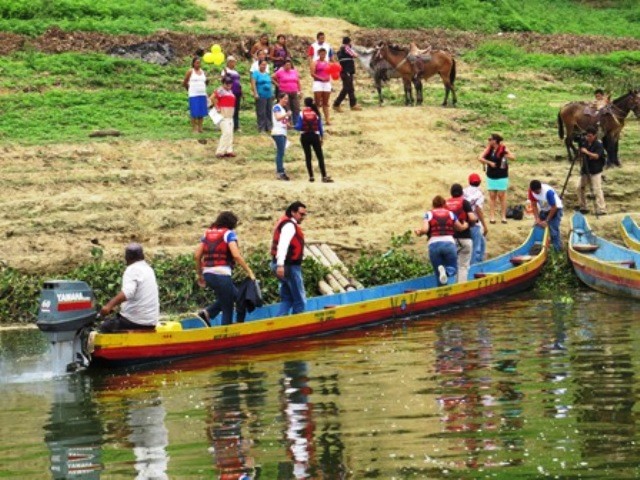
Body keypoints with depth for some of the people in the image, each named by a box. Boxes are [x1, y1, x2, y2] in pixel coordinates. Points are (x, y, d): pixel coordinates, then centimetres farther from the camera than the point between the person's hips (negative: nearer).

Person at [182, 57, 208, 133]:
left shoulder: (203, 72, 12)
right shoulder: (190, 72, -1)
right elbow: (184, 83, 3)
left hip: (202, 95, 5)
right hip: (194, 95, -5)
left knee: (201, 113, 4)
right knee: (194, 113, -5)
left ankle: (200, 128, 11)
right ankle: (194, 129, 1)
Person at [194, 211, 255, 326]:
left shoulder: (208, 233, 16)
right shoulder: (229, 233, -2)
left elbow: (197, 256, 13)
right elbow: (236, 255, -16)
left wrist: (200, 275, 22)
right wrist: (249, 271, -11)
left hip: (208, 274, 7)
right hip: (221, 275, -7)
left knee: (234, 295, 26)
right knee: (227, 309, 4)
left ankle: (207, 312, 10)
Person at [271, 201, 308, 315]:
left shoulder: (288, 224, 18)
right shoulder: (289, 225, -14)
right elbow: (283, 244, -27)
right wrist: (280, 265, -38)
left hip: (286, 266, 10)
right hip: (290, 266, -10)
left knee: (287, 299, 12)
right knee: (300, 300, -5)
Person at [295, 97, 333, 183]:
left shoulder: (302, 113, -6)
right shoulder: (316, 113, -2)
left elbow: (298, 127, -8)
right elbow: (320, 126, 2)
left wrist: (295, 126, 14)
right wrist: (321, 137, 11)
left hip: (304, 137, 0)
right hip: (315, 136, 0)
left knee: (308, 157, 8)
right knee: (320, 156, 2)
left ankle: (311, 176, 5)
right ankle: (324, 176, -4)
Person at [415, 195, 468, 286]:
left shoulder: (429, 214, 8)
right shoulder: (451, 214, 13)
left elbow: (425, 229, -6)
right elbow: (460, 228, 24)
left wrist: (419, 232, 16)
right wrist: (466, 225, 46)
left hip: (434, 244, 0)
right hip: (449, 243, 0)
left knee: (438, 274, 12)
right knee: (453, 269, 11)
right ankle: (446, 271, -23)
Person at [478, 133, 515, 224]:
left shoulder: (503, 149, -9)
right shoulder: (488, 149, 0)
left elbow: (513, 157, -10)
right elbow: (480, 158, -6)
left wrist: (506, 155, -26)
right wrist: (489, 162, -15)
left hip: (502, 176, -3)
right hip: (491, 176, 3)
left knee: (502, 195, 1)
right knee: (492, 196, 5)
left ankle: (503, 216, 7)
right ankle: (492, 216, 7)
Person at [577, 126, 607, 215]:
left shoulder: (598, 145, -12)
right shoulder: (585, 143, 5)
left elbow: (596, 156, -25)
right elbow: (581, 154, 13)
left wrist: (587, 152, -32)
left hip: (595, 171, -7)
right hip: (585, 170, 7)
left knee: (597, 189, -12)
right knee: (580, 187, 6)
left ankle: (601, 209, -12)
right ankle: (583, 207, 17)